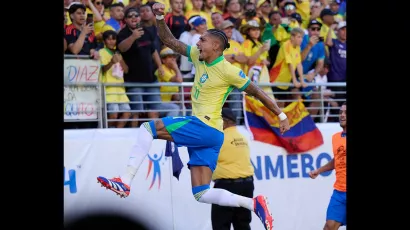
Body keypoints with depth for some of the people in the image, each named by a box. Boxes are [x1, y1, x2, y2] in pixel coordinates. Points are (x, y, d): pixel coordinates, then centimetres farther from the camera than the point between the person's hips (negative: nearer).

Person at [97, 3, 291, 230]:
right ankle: (253, 203, 4)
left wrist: (281, 115, -2)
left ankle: (125, 181, -21)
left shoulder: (228, 70, -11)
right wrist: (160, 18, -3)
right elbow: (170, 41, 14)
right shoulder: (198, 57, 10)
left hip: (206, 128, -9)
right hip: (200, 131, 9)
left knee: (147, 128, -15)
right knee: (202, 194, 4)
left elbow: (257, 92, -4)